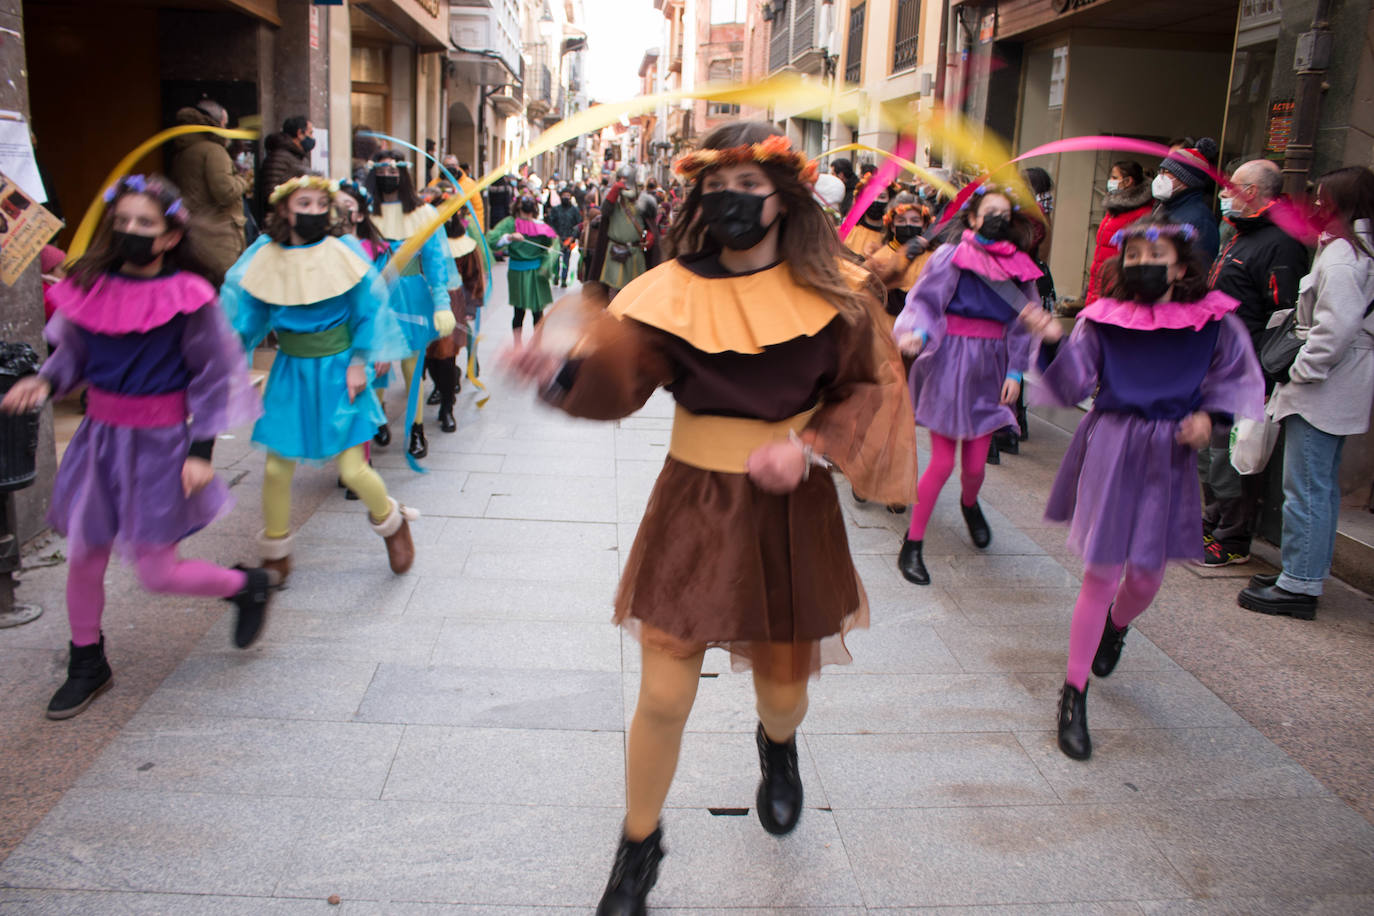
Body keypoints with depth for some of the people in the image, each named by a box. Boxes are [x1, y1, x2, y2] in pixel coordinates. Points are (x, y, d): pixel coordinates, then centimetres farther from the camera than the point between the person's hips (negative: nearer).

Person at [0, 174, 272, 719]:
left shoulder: (188, 297, -13)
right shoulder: (90, 286, -1)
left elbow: (212, 377, -8)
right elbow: (73, 352, 12)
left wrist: (201, 451, -11)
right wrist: (45, 382, -9)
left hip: (159, 442, -5)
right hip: (99, 435, 5)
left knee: (156, 571, 0)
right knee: (83, 557, 12)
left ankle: (248, 587, 28)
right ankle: (87, 666, 33)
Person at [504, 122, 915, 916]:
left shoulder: (834, 292, -5)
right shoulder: (675, 290, -7)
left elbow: (869, 388, 3)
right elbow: (620, 378, -21)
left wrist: (811, 447, -15)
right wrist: (564, 372, -43)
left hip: (793, 513, 1)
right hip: (695, 508, -1)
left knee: (783, 690, 17)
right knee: (664, 699, 0)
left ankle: (778, 747, 58)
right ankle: (640, 849, 27)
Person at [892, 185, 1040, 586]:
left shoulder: (1020, 267, 6)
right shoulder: (950, 256, -4)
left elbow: (1024, 323, 10)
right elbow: (923, 300, -6)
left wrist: (1015, 371, 3)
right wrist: (916, 332, -26)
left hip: (990, 369, 3)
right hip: (949, 364, -3)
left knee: (975, 464, 6)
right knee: (942, 461, -6)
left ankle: (970, 504, 44)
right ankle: (912, 545, 8)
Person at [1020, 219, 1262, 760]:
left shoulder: (1215, 323, -1)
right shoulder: (1102, 320, -3)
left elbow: (1237, 382, 11)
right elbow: (1072, 387, -8)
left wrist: (1207, 416, -7)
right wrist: (1053, 342, -24)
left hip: (1170, 457, 2)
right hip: (1109, 449, -2)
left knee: (1145, 575, 10)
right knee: (1102, 573, -4)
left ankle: (1115, 629, 49)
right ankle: (1074, 694, 10)